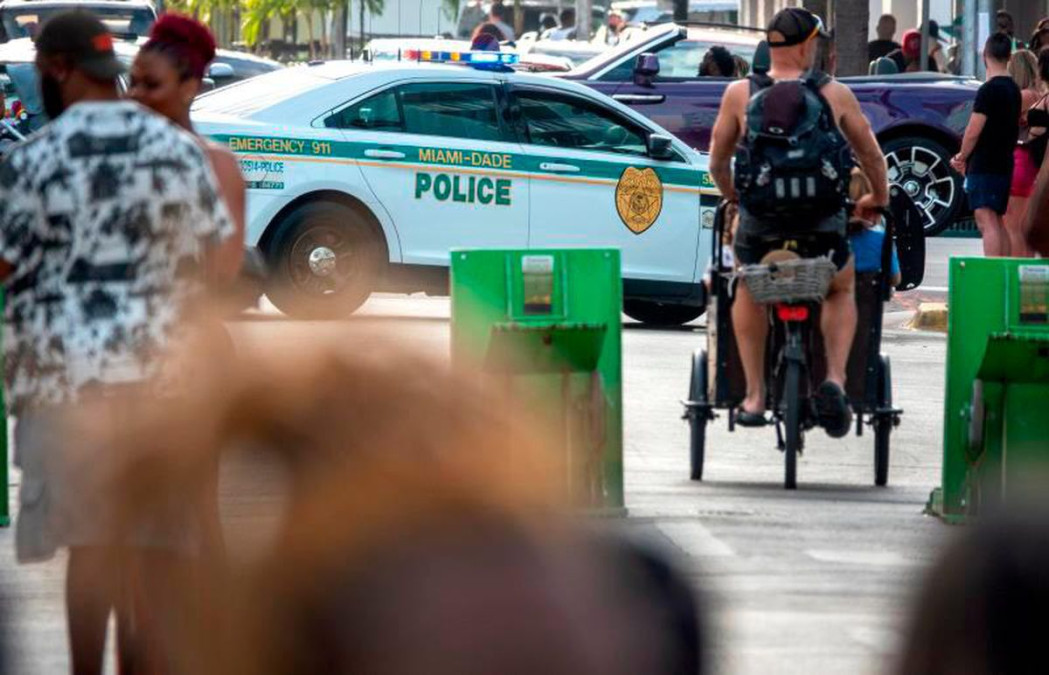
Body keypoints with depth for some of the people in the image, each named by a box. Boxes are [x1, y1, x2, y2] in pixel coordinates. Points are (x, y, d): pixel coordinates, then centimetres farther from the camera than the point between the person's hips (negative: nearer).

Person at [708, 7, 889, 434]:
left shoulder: (739, 94, 1)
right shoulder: (835, 95, 1)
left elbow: (716, 162, 10)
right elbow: (870, 154, 12)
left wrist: (731, 196, 31)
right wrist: (878, 198, 31)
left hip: (759, 226, 0)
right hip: (823, 228, 0)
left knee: (747, 290, 30)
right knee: (841, 290, 28)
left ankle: (754, 395, 22)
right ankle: (835, 379, 6)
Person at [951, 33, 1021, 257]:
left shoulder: (989, 90, -14)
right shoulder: (1013, 88, 13)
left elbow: (973, 131, -17)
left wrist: (962, 157, 2)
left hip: (984, 166, -9)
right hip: (1004, 164, 9)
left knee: (987, 222, -15)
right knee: (996, 223, 16)